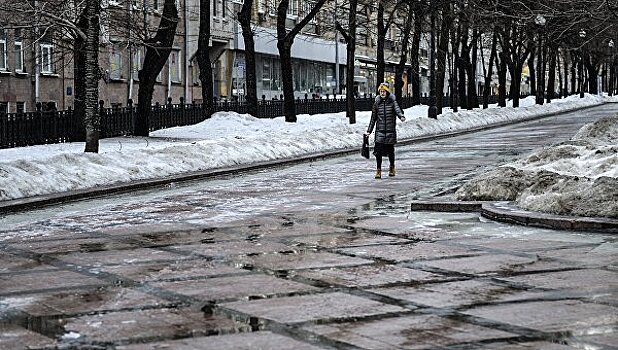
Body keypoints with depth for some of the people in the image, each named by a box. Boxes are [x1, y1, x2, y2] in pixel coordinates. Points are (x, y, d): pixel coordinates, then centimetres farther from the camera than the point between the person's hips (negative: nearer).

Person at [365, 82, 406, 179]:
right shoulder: (377, 103, 6)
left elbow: (397, 110, -17)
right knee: (378, 151, -10)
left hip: (390, 131, -1)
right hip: (380, 131, 1)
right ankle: (378, 170, -2)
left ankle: (392, 168, 31)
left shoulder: (392, 102, 0)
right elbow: (373, 118, 12)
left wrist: (401, 117, -40)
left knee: (390, 151, 8)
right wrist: (369, 131, 12)